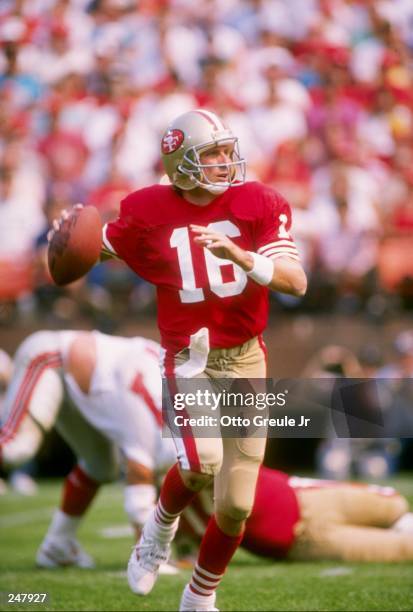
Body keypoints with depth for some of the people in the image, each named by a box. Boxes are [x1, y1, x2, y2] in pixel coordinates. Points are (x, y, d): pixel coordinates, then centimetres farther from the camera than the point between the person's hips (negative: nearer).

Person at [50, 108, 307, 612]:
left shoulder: (257, 205, -6)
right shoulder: (149, 212, -6)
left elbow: (296, 283, -13)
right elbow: (97, 248, 12)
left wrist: (237, 254, -28)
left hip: (246, 361, 2)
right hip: (189, 359, -2)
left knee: (235, 505, 4)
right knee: (204, 461, -31)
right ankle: (162, 525, 4)